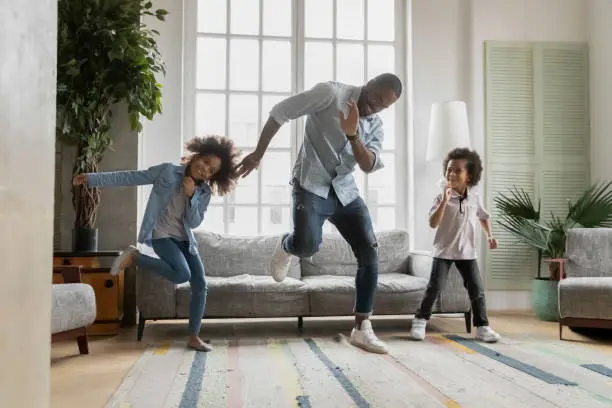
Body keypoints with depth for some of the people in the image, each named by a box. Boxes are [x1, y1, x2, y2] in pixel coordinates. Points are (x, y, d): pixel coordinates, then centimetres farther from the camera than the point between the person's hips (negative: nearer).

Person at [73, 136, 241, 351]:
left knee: (200, 284, -3)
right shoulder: (168, 171, -9)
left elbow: (194, 222, -5)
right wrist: (91, 178, -9)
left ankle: (194, 337, 9)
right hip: (161, 234, -5)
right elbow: (130, 177, -7)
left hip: (184, 239, 6)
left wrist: (191, 195, -20)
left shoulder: (205, 192, 1)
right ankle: (134, 257, -6)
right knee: (182, 274, -28)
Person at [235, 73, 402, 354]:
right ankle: (286, 247, 13)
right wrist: (258, 153, -3)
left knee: (370, 253, -6)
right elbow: (280, 112, -6)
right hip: (312, 185, -5)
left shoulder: (375, 125, 10)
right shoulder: (331, 93, -7)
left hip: (346, 192, 6)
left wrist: (352, 134, -22)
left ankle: (361, 329, 4)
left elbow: (369, 165, -5)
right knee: (308, 245, -28)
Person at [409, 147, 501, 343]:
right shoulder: (442, 198, -9)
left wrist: (489, 235, 9)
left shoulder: (475, 198, 2)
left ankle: (482, 327, 13)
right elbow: (433, 223, -21)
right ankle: (420, 321, 9)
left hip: (467, 252, 3)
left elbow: (483, 216, 22)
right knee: (434, 287, -6)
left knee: (477, 290, 2)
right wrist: (445, 200, -28)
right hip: (444, 251, -3)